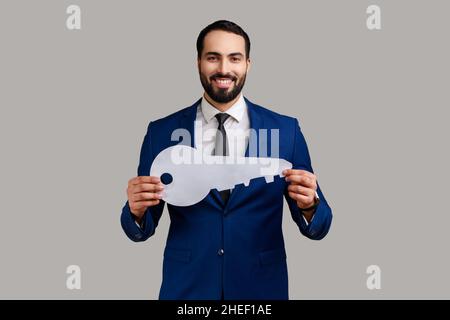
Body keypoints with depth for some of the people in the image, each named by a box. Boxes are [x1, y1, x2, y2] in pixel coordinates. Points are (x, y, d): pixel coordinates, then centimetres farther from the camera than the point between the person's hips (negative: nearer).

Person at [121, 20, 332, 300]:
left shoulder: (286, 130, -6)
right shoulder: (161, 132, -5)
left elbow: (318, 228, -3)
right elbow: (141, 230, -1)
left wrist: (308, 205, -24)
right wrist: (137, 210, -22)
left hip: (261, 286, 0)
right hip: (185, 287, 0)